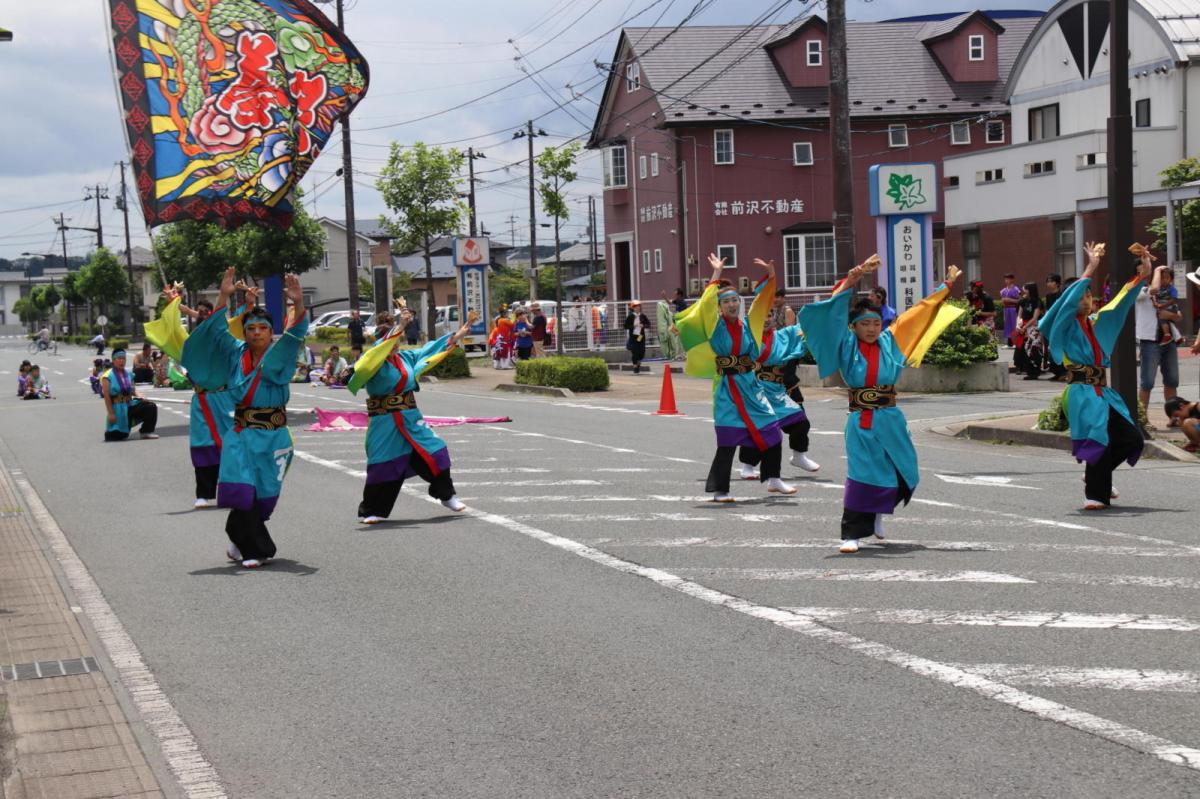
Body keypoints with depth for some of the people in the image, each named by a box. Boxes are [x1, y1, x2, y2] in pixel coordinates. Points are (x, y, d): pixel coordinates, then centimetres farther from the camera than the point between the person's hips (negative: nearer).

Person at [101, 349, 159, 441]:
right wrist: (111, 413, -17)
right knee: (119, 435, -7)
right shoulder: (108, 376, -10)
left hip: (130, 405, 5)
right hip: (117, 408, -5)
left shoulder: (129, 374, 9)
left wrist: (140, 396, -5)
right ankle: (109, 431, 29)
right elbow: (107, 397, -13)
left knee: (151, 407, -12)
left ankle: (147, 431, -1)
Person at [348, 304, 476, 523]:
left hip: (411, 418, 6)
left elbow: (432, 349, 17)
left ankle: (446, 495, 21)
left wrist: (459, 335, 18)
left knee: (435, 452, 3)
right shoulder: (374, 361, -9)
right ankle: (370, 511, 11)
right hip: (385, 422, -6)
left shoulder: (405, 357, 8)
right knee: (384, 465, -3)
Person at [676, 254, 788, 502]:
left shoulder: (747, 325, 9)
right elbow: (706, 305, -13)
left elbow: (761, 303, 9)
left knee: (772, 432, 8)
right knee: (728, 440, -9)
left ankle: (773, 479, 23)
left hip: (750, 385, 5)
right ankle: (719, 490, 0)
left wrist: (769, 277, -2)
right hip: (728, 388, -5)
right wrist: (716, 276, -14)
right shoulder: (716, 326, -1)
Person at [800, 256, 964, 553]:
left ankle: (878, 512, 34)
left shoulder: (890, 341, 7)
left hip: (890, 421, 4)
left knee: (904, 475, 8)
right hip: (861, 422, -4)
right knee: (861, 476, -8)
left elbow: (919, 313, 15)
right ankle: (851, 534, -4)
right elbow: (834, 312, -12)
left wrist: (946, 287, 20)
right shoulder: (847, 346, -1)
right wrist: (854, 278, -22)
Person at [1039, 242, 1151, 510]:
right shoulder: (1066, 326, -1)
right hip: (1082, 394, -7)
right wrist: (1091, 268, -19)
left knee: (1131, 439, 3)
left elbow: (1121, 301, 19)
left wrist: (1143, 272, 12)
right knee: (1100, 440, -18)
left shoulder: (1096, 323, 16)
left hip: (1103, 393, 7)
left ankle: (1096, 476, 24)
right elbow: (1069, 300, -16)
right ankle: (1094, 494, -7)